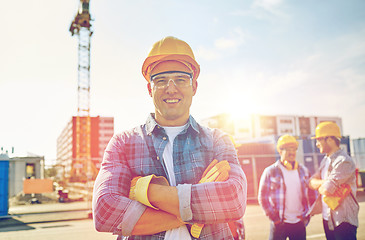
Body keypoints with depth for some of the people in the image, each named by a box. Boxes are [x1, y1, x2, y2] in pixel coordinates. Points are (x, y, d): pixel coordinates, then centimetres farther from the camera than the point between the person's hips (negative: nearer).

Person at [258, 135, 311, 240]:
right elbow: (263, 197, -2)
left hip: (299, 222, 4)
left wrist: (307, 215, 7)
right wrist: (272, 216, -8)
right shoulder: (270, 171, -3)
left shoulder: (303, 170, 9)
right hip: (279, 223, -3)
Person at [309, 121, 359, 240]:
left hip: (343, 221, -8)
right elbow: (311, 182, 5)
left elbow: (326, 190, -24)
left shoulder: (344, 161, -20)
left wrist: (319, 185, -2)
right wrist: (325, 182, -14)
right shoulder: (325, 160, 11)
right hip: (327, 218, 8)